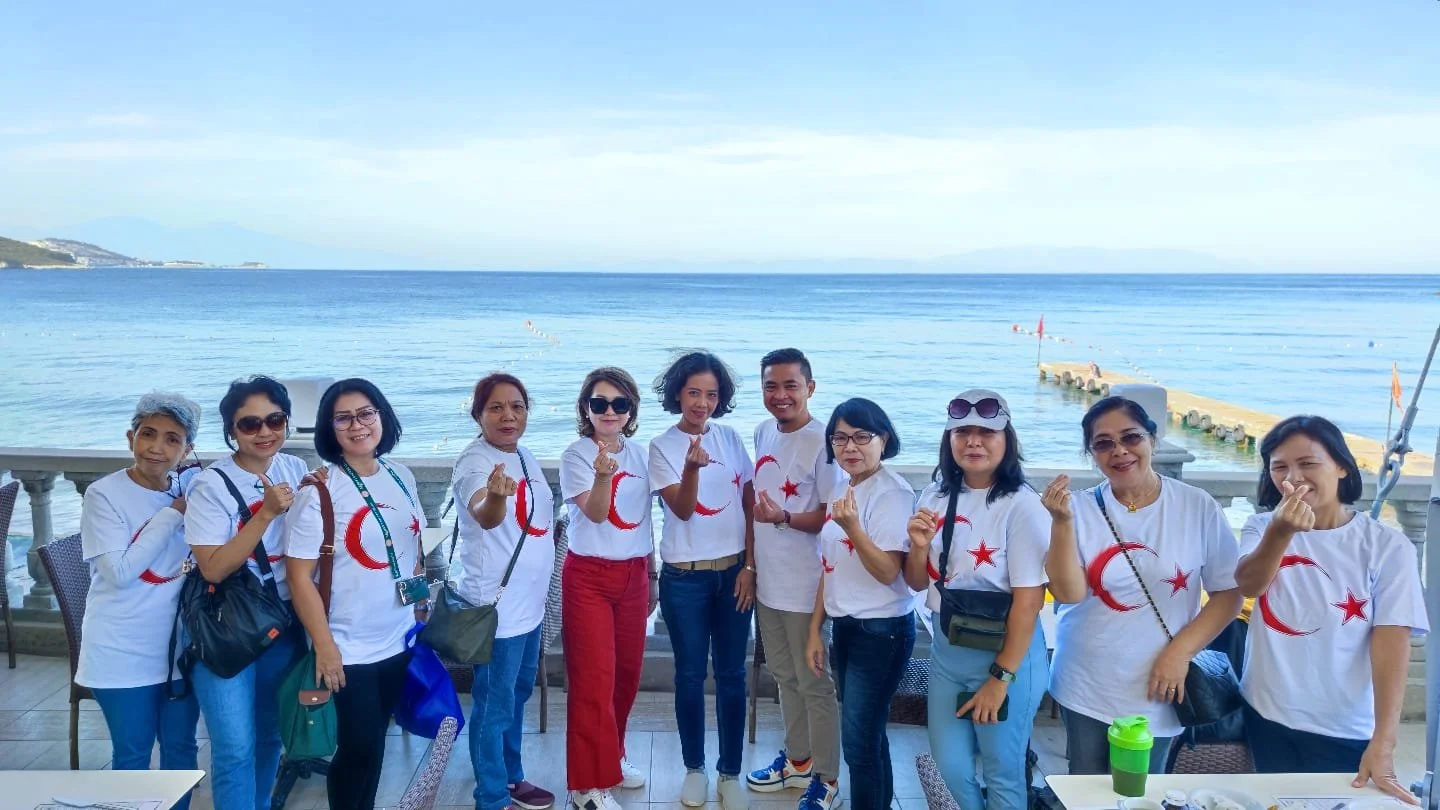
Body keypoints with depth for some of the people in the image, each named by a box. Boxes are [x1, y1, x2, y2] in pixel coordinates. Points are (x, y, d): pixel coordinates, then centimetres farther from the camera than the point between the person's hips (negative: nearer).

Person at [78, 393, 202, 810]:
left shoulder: (192, 491, 0)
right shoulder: (104, 494, -12)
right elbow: (119, 572, -20)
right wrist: (171, 515, -19)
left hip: (181, 647, 4)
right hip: (124, 652, -4)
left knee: (181, 747, 15)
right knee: (132, 754, 8)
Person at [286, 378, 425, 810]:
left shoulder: (402, 477, 3)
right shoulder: (319, 491, -15)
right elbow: (299, 576, -15)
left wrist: (421, 611, 12)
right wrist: (324, 647, -16)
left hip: (399, 640, 5)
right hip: (348, 648, -5)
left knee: (375, 741, 17)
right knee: (357, 747, 3)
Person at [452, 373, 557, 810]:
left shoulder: (525, 456, 7)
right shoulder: (475, 460, -19)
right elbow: (485, 517, -40)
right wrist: (495, 495, -61)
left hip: (530, 599, 9)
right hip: (495, 604, -9)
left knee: (518, 693, 22)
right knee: (495, 705, 1)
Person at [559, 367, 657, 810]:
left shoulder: (639, 454, 6)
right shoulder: (576, 455, -10)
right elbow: (595, 513, -24)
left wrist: (653, 576, 17)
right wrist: (603, 475, -43)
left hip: (633, 574, 6)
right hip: (589, 577, -5)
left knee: (627, 672, 13)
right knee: (594, 678, -3)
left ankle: (612, 756, 32)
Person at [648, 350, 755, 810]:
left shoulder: (731, 439, 3)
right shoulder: (662, 447, -5)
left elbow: (750, 505, 5)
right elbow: (682, 510, -15)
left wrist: (750, 566, -1)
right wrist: (692, 467, -33)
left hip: (734, 571, 2)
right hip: (684, 577, -2)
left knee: (731, 675, 7)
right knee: (690, 674, 7)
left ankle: (730, 772, 20)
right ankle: (694, 768, 24)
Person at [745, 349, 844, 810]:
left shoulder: (823, 442, -18)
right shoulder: (763, 433, 5)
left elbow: (832, 516, -17)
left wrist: (783, 517, -33)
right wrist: (750, 563, 16)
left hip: (805, 585, -7)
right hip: (767, 580, 7)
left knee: (814, 684, 5)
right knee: (784, 676, 20)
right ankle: (797, 759, 38)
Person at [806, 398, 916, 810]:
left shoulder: (893, 492, -16)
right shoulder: (842, 490, 9)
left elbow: (888, 572, -22)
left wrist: (852, 527, -34)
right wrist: (815, 630, 14)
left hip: (882, 631, -8)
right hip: (846, 626, 8)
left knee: (858, 743, -4)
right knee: (868, 737, 16)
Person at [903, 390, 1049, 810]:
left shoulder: (1022, 506, -17)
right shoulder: (936, 496, 1)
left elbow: (1029, 600, -17)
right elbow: (918, 583, 8)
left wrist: (1001, 677, -15)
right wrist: (919, 547, -13)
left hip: (1005, 653, -5)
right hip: (945, 649, 6)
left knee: (1002, 772, 11)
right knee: (950, 765, 16)